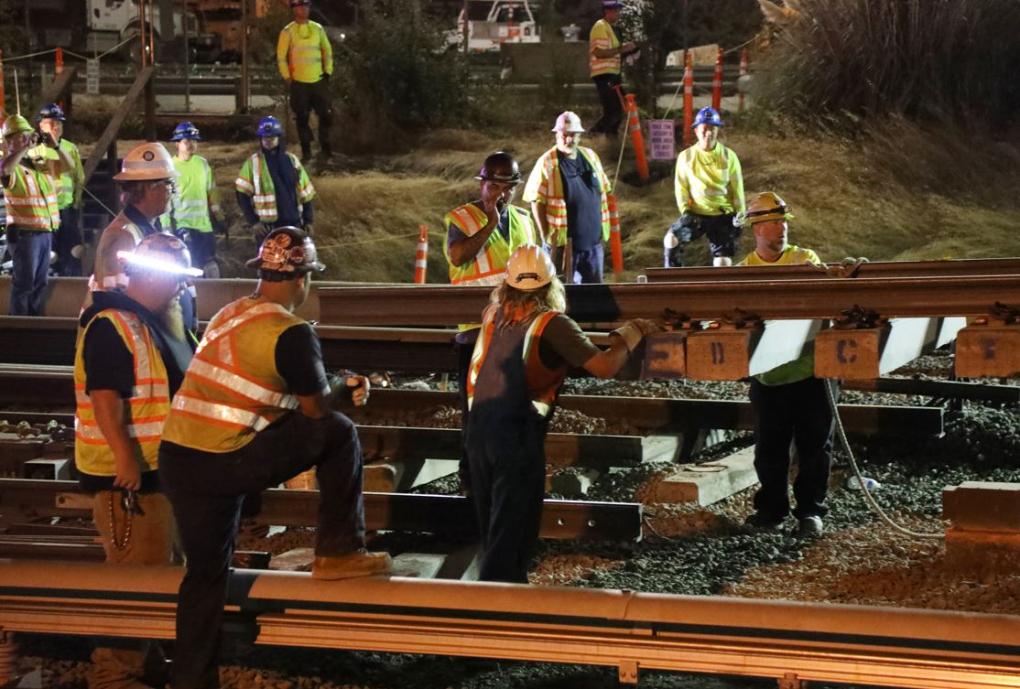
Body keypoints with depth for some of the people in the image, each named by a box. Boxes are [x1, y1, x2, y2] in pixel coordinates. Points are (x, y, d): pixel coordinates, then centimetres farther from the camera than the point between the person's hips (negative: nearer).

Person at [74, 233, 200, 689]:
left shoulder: (159, 324, 14)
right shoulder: (113, 326, -17)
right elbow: (105, 399, -24)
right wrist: (127, 462, -28)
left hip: (160, 469, 10)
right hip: (127, 475, -10)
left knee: (153, 566, 17)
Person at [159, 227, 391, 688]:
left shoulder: (230, 314, 14)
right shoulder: (290, 333, -11)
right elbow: (315, 407, -3)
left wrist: (340, 387, 25)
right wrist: (346, 387, 18)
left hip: (176, 459, 8)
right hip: (224, 464, -8)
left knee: (206, 572, 19)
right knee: (338, 433, 5)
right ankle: (338, 552, 12)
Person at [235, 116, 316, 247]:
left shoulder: (291, 160, 9)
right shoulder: (253, 162, 0)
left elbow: (305, 192, 12)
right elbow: (242, 195, -1)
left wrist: (308, 220, 7)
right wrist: (253, 221, -9)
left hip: (293, 223, 3)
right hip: (266, 226, -3)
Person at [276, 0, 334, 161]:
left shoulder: (318, 29, 6)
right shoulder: (288, 32, -3)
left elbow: (327, 50, 14)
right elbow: (281, 56, -1)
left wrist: (327, 72, 7)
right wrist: (287, 78, -5)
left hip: (319, 81, 2)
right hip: (299, 83, -2)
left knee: (326, 114, 0)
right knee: (302, 118, 1)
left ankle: (325, 146, 14)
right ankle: (306, 150, 8)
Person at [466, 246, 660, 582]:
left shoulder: (493, 314, 10)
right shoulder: (552, 323, -7)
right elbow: (604, 367, -13)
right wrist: (630, 333, 2)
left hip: (479, 431, 6)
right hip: (518, 437, -6)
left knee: (493, 531, 17)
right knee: (510, 535, 0)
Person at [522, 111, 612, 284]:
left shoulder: (590, 157, 9)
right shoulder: (547, 163, -8)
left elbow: (603, 192, 16)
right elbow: (537, 202, -8)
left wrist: (604, 232, 13)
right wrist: (546, 236, -11)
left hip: (594, 241, 5)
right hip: (565, 244, -5)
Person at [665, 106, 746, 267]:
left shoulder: (729, 157, -3)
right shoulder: (686, 157, -4)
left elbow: (737, 189, 2)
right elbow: (681, 187, 2)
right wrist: (685, 210, -11)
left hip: (723, 216, 0)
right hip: (696, 215, 0)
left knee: (723, 261, -6)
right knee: (672, 239, -24)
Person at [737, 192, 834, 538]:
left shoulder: (806, 260, 6)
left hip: (810, 366, 0)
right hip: (769, 373, 0)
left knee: (815, 444, 3)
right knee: (769, 446, 7)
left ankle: (810, 510, 12)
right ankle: (771, 509, 20)